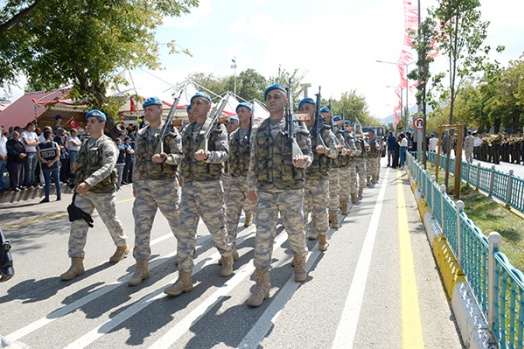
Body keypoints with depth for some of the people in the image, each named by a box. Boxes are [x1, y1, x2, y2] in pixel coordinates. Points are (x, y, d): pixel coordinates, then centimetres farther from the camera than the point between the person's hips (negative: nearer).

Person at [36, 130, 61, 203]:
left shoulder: (39, 146, 1)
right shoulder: (55, 144, -2)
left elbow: (39, 156, -7)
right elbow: (58, 155, -10)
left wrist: (47, 162, -6)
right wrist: (52, 162, -13)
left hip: (45, 166, 1)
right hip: (55, 165, 0)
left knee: (47, 182, 4)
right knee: (57, 180, 8)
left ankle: (47, 197, 4)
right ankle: (59, 196, 13)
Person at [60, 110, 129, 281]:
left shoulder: (107, 144, -11)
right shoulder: (85, 144, 13)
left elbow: (107, 167, -26)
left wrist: (88, 182, -38)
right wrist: (76, 165, 0)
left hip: (103, 192, -6)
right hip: (83, 191, 7)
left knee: (111, 221, 9)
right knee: (77, 224, -1)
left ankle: (123, 247, 35)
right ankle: (77, 264, 2)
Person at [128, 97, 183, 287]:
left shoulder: (170, 132, -1)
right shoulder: (140, 135, 15)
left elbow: (179, 155, -9)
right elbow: (137, 160, 18)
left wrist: (165, 158, -29)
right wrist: (135, 184, 16)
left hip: (166, 183, -4)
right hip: (144, 185, 5)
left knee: (176, 221, 9)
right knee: (141, 225, -2)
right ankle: (141, 267, 3)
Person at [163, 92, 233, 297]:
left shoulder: (217, 128, -2)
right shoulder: (187, 131, 15)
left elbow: (224, 153, -15)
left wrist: (207, 155, -32)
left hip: (210, 185, -5)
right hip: (188, 186, 5)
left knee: (216, 227, 7)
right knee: (185, 230, 0)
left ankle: (227, 258, 35)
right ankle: (185, 278, 3)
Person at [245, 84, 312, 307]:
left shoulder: (297, 125, 1)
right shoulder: (260, 129, 10)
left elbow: (308, 153, -2)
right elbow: (253, 160, 14)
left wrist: (303, 160, -26)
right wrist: (251, 186, 15)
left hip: (292, 189, -2)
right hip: (265, 191, 2)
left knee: (295, 230, 11)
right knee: (263, 234, -2)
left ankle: (300, 260, 41)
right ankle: (262, 283, 4)